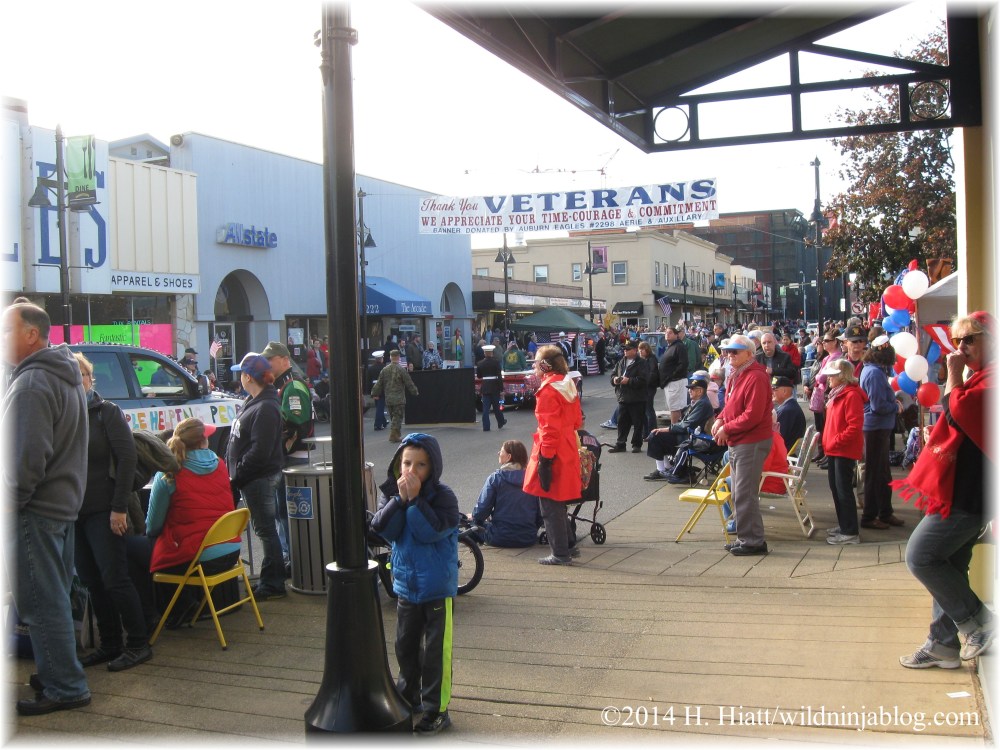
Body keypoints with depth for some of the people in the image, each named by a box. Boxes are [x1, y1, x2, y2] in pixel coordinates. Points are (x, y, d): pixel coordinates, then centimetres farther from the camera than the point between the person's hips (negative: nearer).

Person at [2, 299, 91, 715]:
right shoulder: (64, 377, 14)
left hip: (35, 511, -10)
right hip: (64, 504, 10)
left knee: (41, 602, -2)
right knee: (52, 598, 18)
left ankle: (65, 687, 5)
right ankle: (57, 673, 28)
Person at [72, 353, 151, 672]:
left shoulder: (107, 412, -5)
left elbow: (127, 458, -10)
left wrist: (119, 507, -14)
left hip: (101, 511, -5)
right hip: (72, 511, 5)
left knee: (114, 578, -4)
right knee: (91, 582, 10)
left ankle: (138, 643, 7)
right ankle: (109, 644, 21)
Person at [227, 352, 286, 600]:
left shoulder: (266, 408, -19)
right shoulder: (253, 402, 13)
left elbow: (259, 451, -24)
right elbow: (239, 442, 19)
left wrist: (237, 476, -19)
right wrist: (233, 472, 13)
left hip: (260, 478, -10)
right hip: (250, 478, 10)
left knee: (265, 529, -2)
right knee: (264, 528, 15)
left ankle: (273, 584, 7)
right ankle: (270, 580, 24)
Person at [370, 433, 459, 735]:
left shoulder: (443, 496, -15)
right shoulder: (391, 493, 0)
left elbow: (431, 531, -27)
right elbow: (384, 529, -13)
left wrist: (415, 499, -28)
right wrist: (400, 499, -22)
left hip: (438, 588, -5)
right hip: (405, 583, 6)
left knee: (436, 650, 1)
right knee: (405, 645, 21)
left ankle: (436, 710, 13)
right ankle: (408, 696, 41)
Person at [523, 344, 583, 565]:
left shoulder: (547, 390, -17)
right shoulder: (568, 385, 9)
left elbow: (549, 429, -20)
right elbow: (577, 420, 15)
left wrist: (545, 459, -18)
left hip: (551, 452, -9)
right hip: (567, 452, 9)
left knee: (550, 507, 1)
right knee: (558, 504, 20)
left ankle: (560, 554, 5)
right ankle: (567, 545, 26)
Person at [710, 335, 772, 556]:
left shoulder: (756, 378, -17)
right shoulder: (735, 376, 15)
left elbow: (752, 415, -23)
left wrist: (727, 429, -16)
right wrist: (720, 420, 3)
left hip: (751, 444, -10)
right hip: (736, 444, 10)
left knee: (745, 495, -8)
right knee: (739, 494, 15)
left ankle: (753, 541, -1)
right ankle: (745, 538, 24)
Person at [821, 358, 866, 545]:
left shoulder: (851, 395, -16)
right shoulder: (836, 394, 15)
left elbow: (855, 426, -22)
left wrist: (836, 441, -20)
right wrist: (828, 441, 13)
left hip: (845, 451, -10)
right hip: (834, 450, 10)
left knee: (843, 489, -7)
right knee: (835, 487, 16)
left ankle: (850, 532, -3)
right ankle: (843, 525, 26)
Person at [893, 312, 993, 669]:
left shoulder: (991, 380, -15)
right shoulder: (980, 378, 19)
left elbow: (958, 411, -26)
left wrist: (954, 373, -16)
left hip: (966, 493, -11)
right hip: (962, 490, 11)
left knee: (920, 556, -10)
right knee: (947, 566, 13)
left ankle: (977, 620, 3)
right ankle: (943, 644, 20)